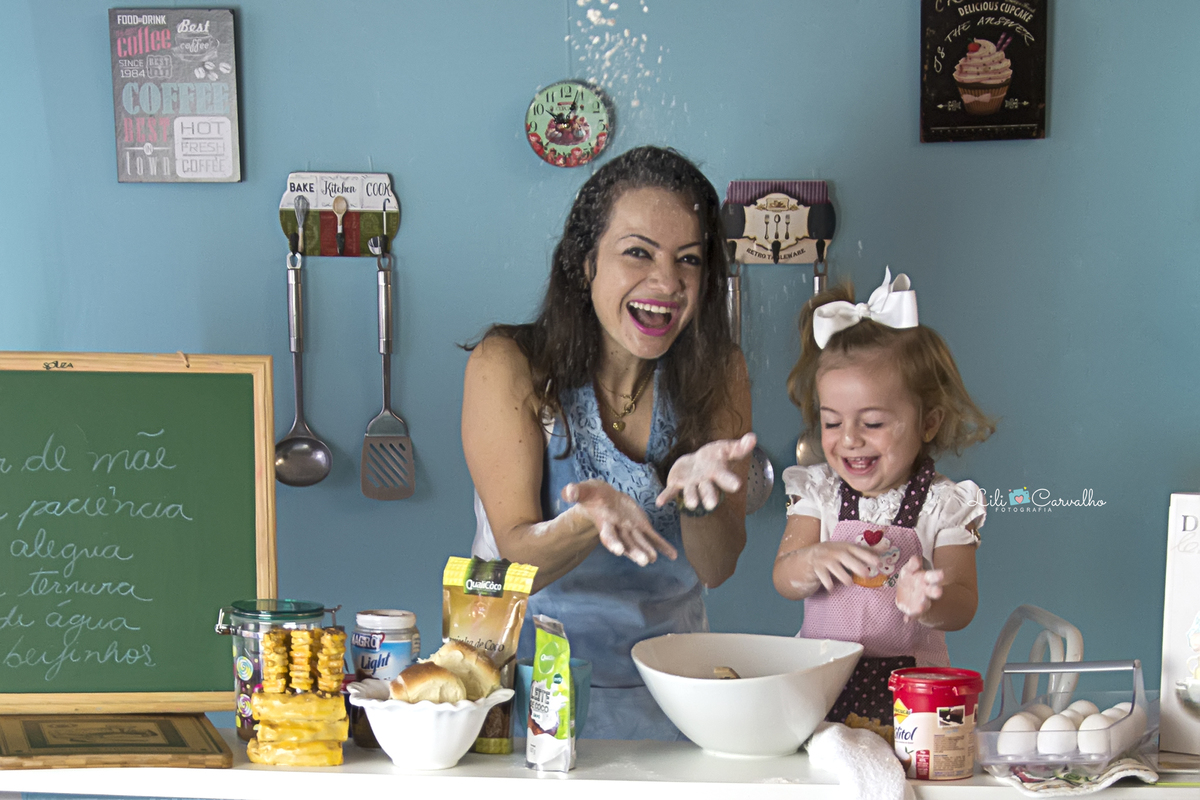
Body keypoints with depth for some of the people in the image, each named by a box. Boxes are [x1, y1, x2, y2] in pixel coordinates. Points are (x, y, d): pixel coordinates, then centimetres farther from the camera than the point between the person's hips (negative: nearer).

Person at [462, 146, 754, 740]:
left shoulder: (718, 373, 2)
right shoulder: (509, 365, -7)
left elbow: (716, 569, -3)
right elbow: (517, 559, -11)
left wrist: (697, 494, -25)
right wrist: (590, 518, -33)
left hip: (665, 690, 2)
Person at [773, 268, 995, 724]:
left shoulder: (945, 504, 0)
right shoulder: (817, 491, 7)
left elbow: (962, 608, -8)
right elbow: (783, 582, -1)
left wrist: (925, 601, -32)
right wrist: (814, 560, -25)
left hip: (909, 692, -2)